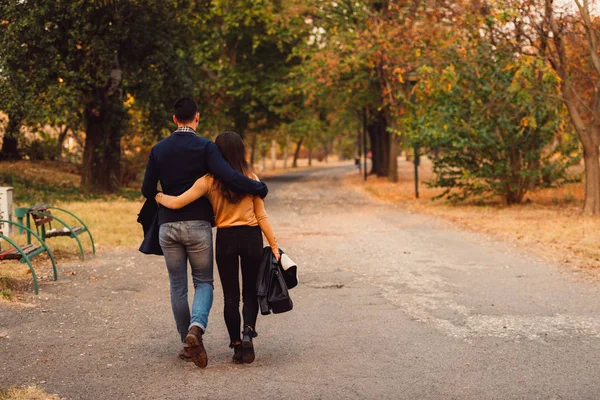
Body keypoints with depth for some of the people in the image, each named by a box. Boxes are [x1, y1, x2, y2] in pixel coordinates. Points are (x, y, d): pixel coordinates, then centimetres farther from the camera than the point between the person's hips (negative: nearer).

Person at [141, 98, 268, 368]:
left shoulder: (158, 149, 4)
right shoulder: (205, 147, -6)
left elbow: (147, 191, 7)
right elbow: (229, 177, -20)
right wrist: (259, 188, -7)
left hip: (168, 225, 2)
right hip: (198, 224, -2)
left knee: (177, 286, 13)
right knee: (203, 282, 8)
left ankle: (188, 343, 17)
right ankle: (196, 327, -19)